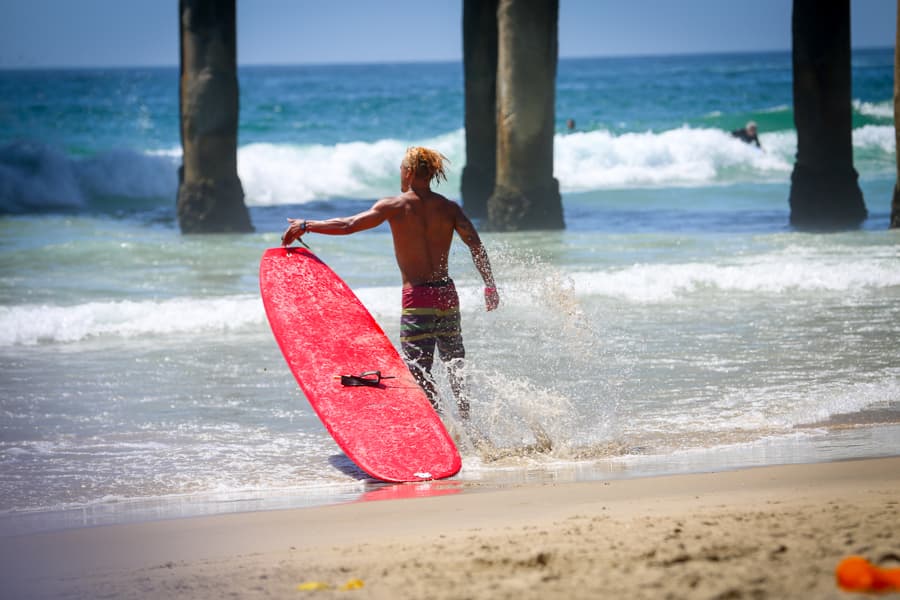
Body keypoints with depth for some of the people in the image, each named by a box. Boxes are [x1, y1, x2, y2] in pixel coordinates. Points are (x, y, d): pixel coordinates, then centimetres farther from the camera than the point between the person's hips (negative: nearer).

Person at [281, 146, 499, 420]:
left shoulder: (394, 206, -6)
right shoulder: (449, 208, 5)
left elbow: (348, 225, -8)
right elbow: (476, 246, -2)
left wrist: (305, 226, 2)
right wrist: (490, 285, 5)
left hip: (417, 297, -5)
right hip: (447, 295, 5)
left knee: (418, 371, -2)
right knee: (455, 365, 14)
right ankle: (466, 420, 10)